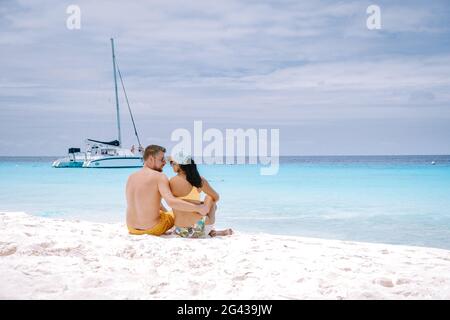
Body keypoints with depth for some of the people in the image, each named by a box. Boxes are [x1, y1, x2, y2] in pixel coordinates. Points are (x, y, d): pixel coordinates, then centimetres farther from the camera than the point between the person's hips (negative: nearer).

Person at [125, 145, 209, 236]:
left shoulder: (131, 177, 5)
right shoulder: (159, 177, -16)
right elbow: (171, 202, -30)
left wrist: (166, 212, 21)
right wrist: (198, 208, -26)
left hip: (132, 228, 7)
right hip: (152, 229, -7)